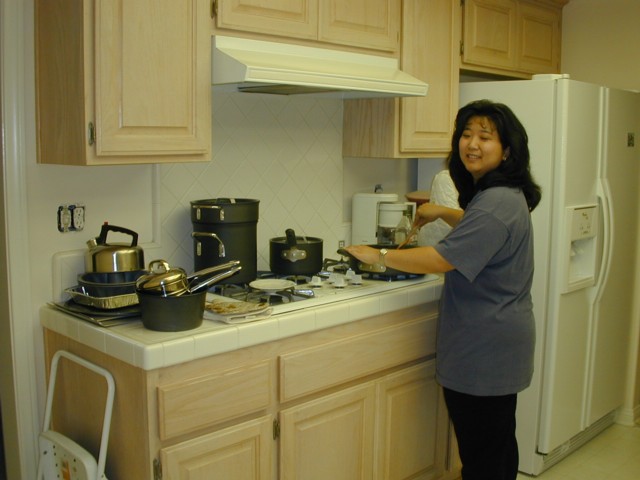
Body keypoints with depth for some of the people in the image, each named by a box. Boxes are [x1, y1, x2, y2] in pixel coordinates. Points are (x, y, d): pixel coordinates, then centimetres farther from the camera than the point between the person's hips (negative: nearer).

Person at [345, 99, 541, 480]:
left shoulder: (497, 203, -22)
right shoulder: (503, 195, 11)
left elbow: (441, 260, -27)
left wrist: (379, 256, -16)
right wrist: (444, 213, 22)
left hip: (485, 347, -11)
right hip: (500, 340, 11)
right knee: (499, 446, 22)